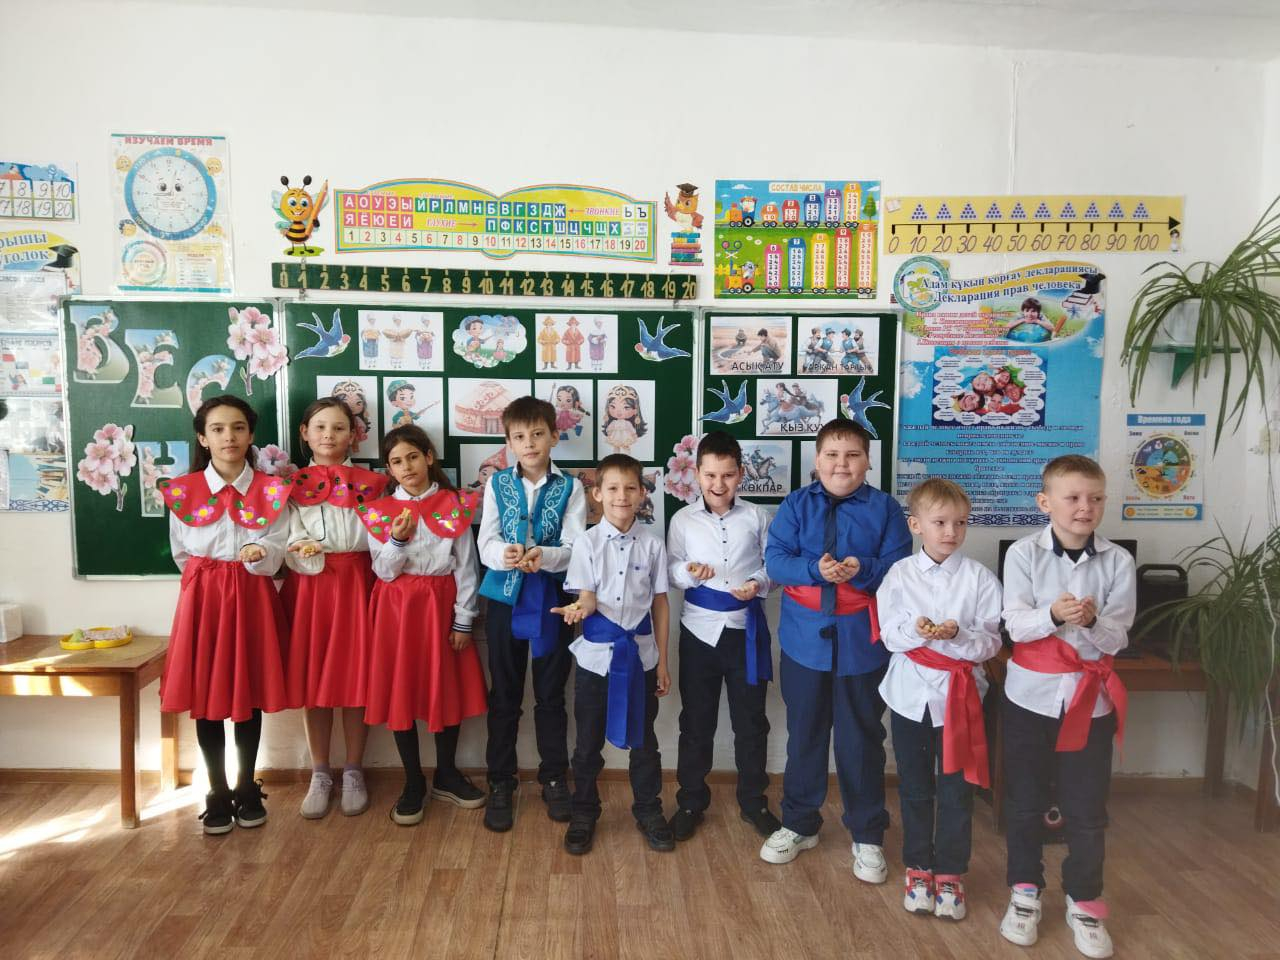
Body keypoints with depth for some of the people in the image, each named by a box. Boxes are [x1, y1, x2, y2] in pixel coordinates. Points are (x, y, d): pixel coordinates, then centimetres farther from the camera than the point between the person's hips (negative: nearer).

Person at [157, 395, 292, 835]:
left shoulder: (271, 490, -3)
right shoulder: (182, 490, -1)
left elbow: (274, 557, -6)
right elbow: (182, 555, 8)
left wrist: (258, 554, -25)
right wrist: (210, 580, 3)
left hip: (253, 599, 0)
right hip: (202, 598, 1)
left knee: (250, 694, 8)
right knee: (205, 696, 5)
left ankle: (247, 789, 23)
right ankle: (218, 793, 20)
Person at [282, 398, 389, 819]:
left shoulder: (368, 482, 4)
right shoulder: (291, 484, 7)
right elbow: (291, 548, -3)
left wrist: (317, 546, -14)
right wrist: (315, 559, -21)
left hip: (355, 587, -1)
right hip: (308, 588, 1)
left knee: (356, 679, 3)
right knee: (311, 682, 5)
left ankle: (353, 773, 18)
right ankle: (320, 775, 20)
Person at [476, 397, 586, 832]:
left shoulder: (570, 488, -2)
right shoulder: (497, 484, 2)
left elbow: (575, 548, -9)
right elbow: (486, 544, -5)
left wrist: (543, 556, -30)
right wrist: (506, 555, -28)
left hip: (553, 599, -1)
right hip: (505, 597, 1)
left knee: (551, 694, 11)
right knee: (504, 695, 10)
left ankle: (554, 779, 28)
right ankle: (500, 783, 25)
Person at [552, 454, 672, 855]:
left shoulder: (652, 544, -2)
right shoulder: (587, 542, -5)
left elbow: (659, 603, 3)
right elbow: (588, 597, -9)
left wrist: (663, 661, 4)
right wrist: (579, 608, -35)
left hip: (640, 652, 1)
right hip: (596, 653, -1)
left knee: (643, 738, 13)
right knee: (589, 741, 11)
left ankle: (648, 811, 32)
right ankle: (583, 814, 29)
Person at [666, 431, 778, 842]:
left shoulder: (755, 517, -1)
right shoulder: (683, 519, -1)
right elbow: (671, 569, 1)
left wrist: (758, 584, -15)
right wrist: (688, 572, -19)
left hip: (746, 628, 0)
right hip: (700, 628, 0)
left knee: (751, 719, 12)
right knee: (696, 720, 11)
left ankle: (752, 800, 30)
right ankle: (691, 801, 27)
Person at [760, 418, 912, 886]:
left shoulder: (885, 508, -3)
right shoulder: (795, 505, 0)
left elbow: (899, 568, -8)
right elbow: (774, 561, -8)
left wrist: (862, 570, -26)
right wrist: (816, 570, -25)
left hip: (863, 641, -1)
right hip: (805, 638, 2)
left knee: (862, 738, 10)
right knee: (804, 734, 15)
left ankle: (867, 836, 28)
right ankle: (798, 824, 33)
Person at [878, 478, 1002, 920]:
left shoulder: (979, 576, -6)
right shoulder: (900, 574, -3)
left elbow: (990, 642, -8)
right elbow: (889, 635, -6)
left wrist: (957, 635, -27)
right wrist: (915, 631, -26)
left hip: (959, 695, -1)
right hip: (911, 695, 1)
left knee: (956, 790, 8)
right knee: (914, 789, 14)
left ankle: (949, 874, 26)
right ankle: (918, 869, 30)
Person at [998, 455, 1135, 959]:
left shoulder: (1117, 560, -5)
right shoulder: (1023, 553, -9)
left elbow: (1117, 639, -8)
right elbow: (1015, 625, -15)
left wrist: (1091, 621, -29)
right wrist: (1053, 616, -34)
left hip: (1090, 697, 1)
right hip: (1031, 693, 0)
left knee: (1087, 809, 9)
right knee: (1025, 801, 13)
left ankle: (1084, 903, 28)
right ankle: (1025, 892, 31)